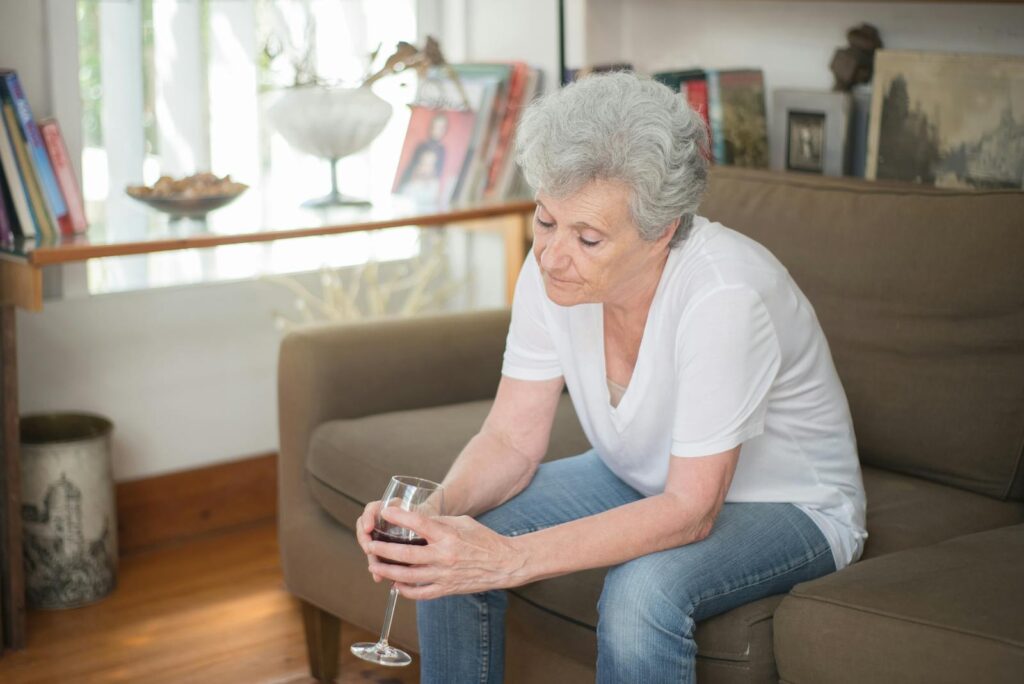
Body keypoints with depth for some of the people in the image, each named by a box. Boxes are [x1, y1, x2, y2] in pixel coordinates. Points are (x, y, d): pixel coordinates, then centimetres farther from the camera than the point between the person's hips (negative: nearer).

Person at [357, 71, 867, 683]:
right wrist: (436, 511, -31)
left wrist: (512, 558, -41)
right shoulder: (552, 269, -16)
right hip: (644, 482, 6)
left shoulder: (726, 294, -34)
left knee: (642, 591, -35)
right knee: (449, 554, -12)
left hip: (788, 504, -5)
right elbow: (512, 440, -9)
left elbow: (691, 511, -32)